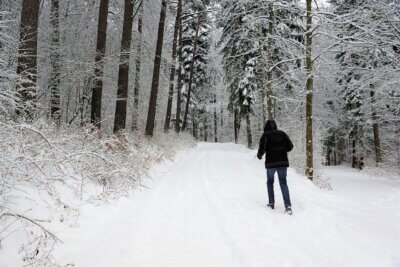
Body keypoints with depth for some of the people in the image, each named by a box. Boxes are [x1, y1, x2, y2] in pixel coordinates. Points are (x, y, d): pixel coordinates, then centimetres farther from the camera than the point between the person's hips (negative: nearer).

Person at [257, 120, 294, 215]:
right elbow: (290, 146, 4)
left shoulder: (266, 135, -5)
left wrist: (259, 155, 10)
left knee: (270, 182, 18)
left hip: (271, 162, -2)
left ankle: (271, 203, 18)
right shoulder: (282, 134, 5)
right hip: (283, 162, 2)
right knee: (283, 183, 6)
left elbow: (262, 148, -10)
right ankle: (288, 205, -5)